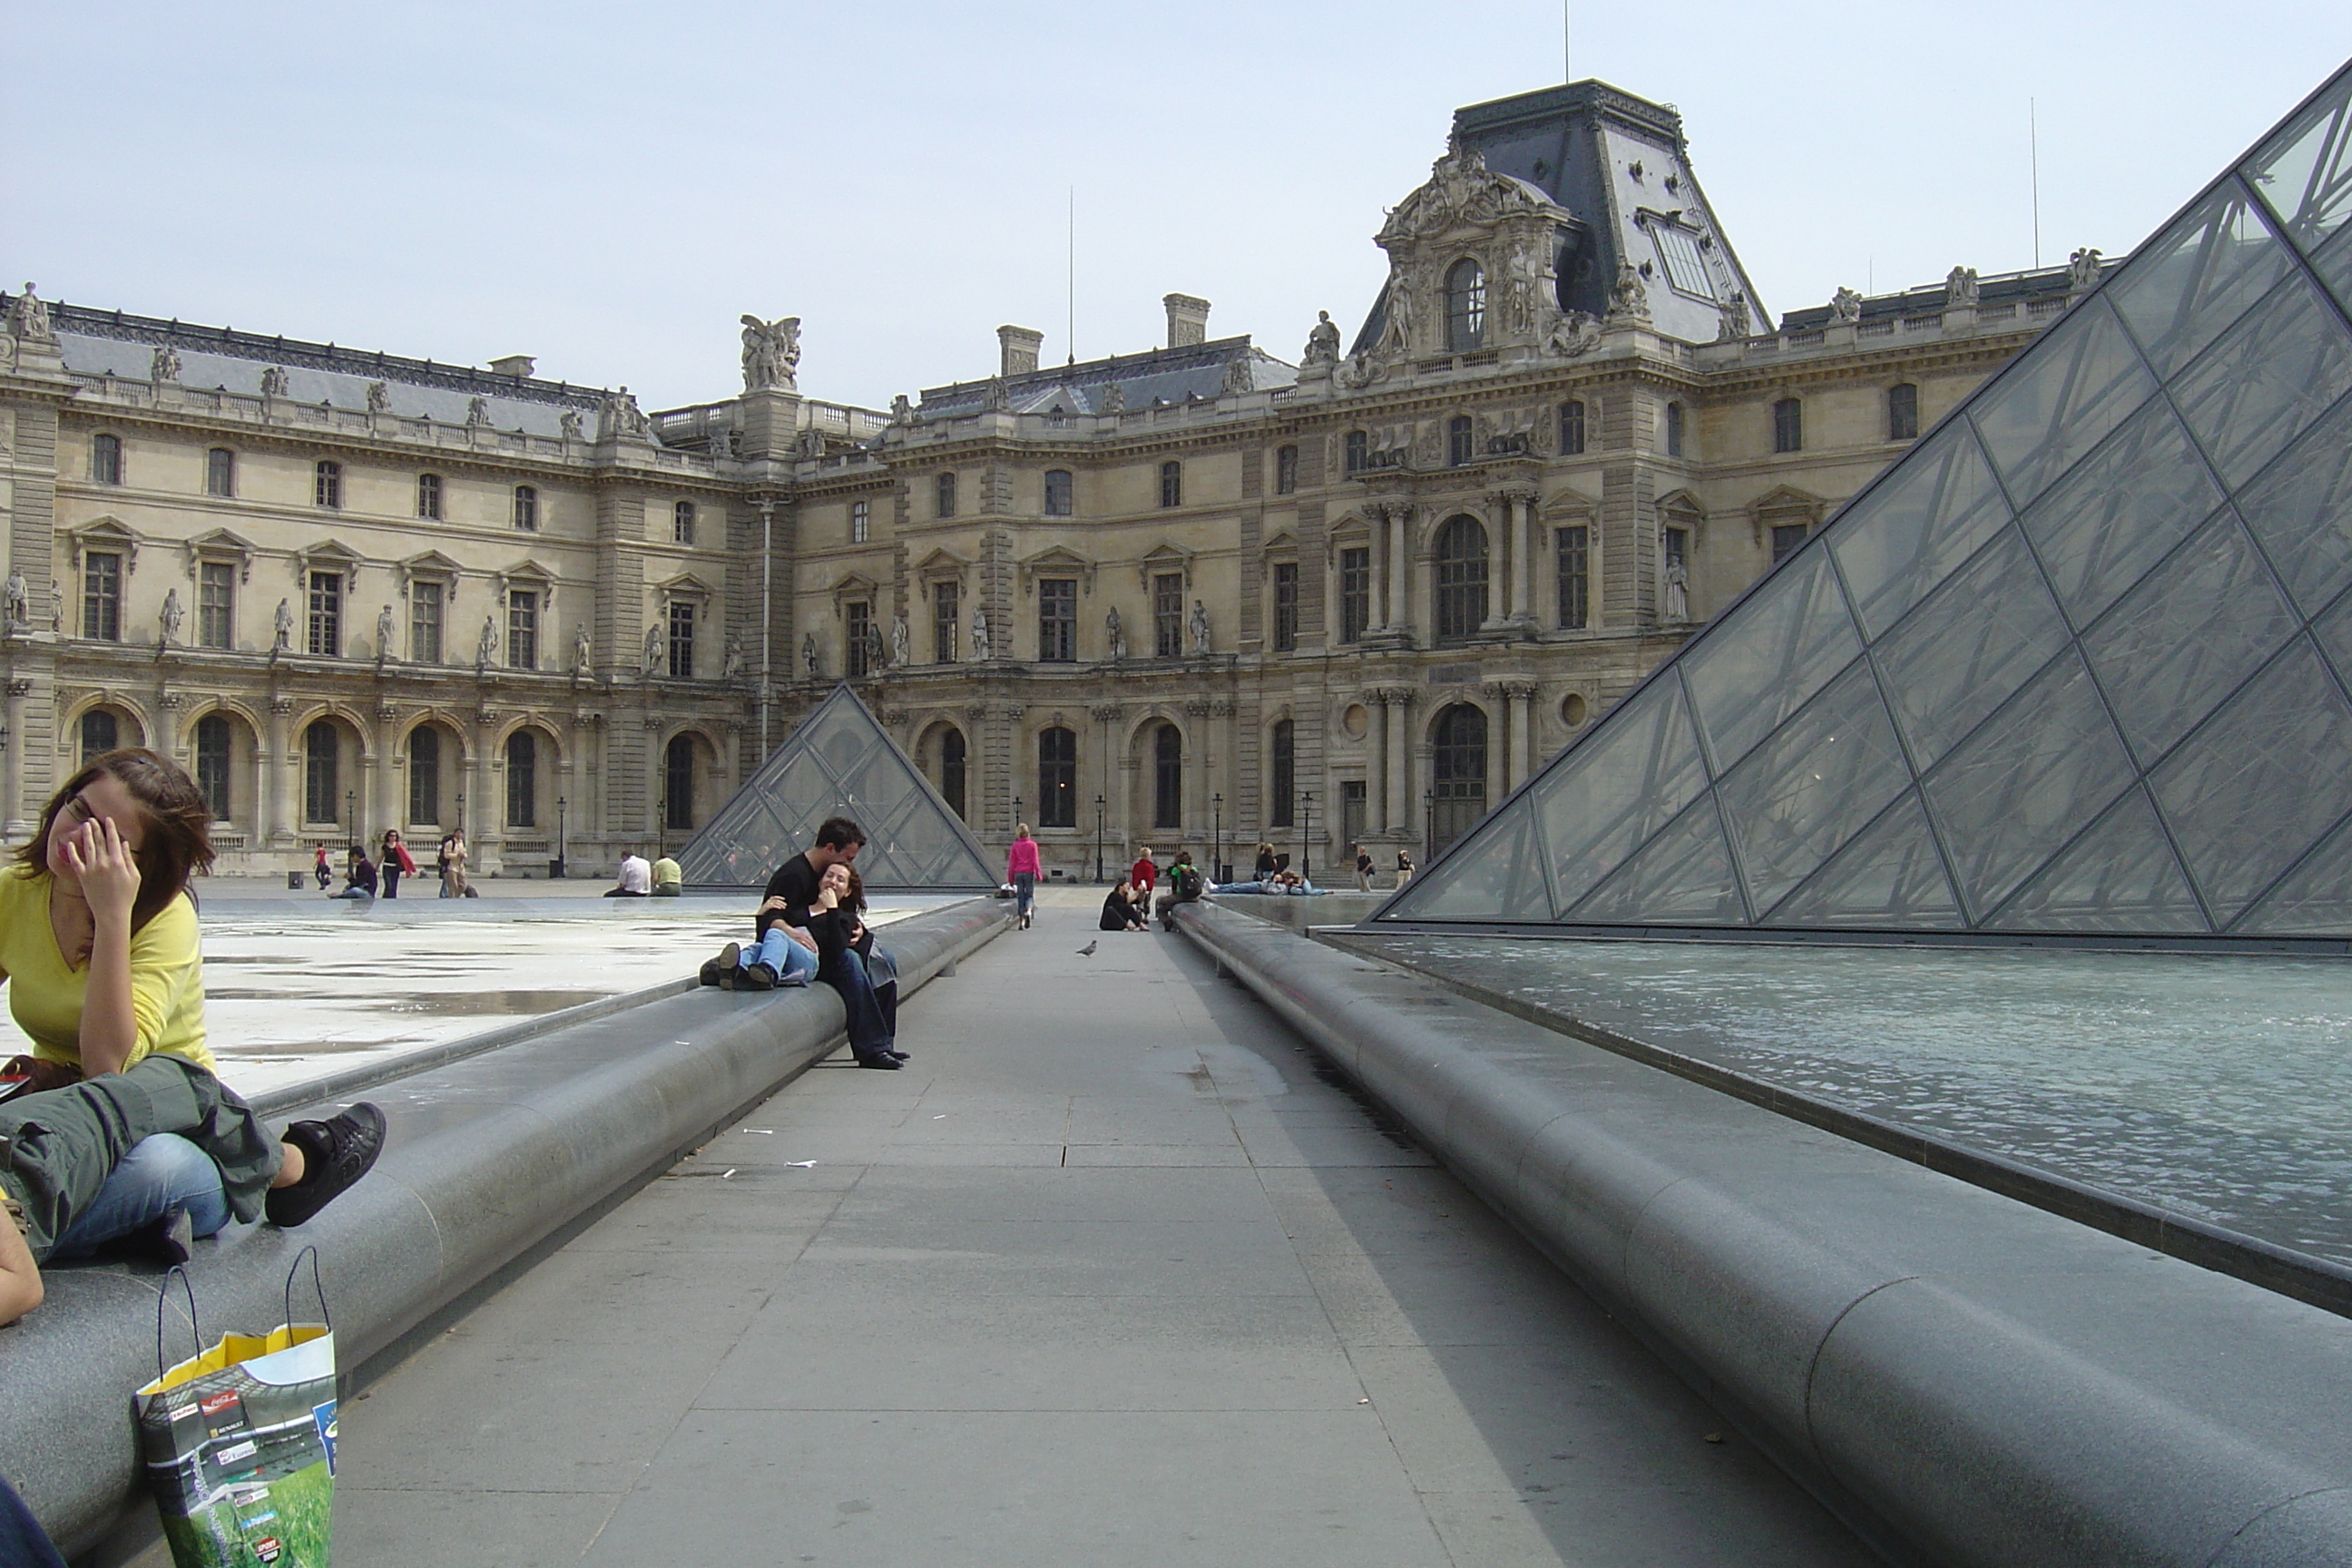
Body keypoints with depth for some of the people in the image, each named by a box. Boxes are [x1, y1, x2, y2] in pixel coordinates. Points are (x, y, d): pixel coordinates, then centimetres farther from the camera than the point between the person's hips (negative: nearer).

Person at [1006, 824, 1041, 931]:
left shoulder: (1015, 845, 3)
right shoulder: (1032, 844, -1)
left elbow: (1012, 862, 4)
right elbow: (1035, 861, -5)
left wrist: (1010, 878, 9)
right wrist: (1038, 874, 0)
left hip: (1018, 873, 1)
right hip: (1029, 872, -1)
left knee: (1020, 896, 6)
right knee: (1030, 894, 6)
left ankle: (1022, 921, 2)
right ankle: (1029, 911, -24)